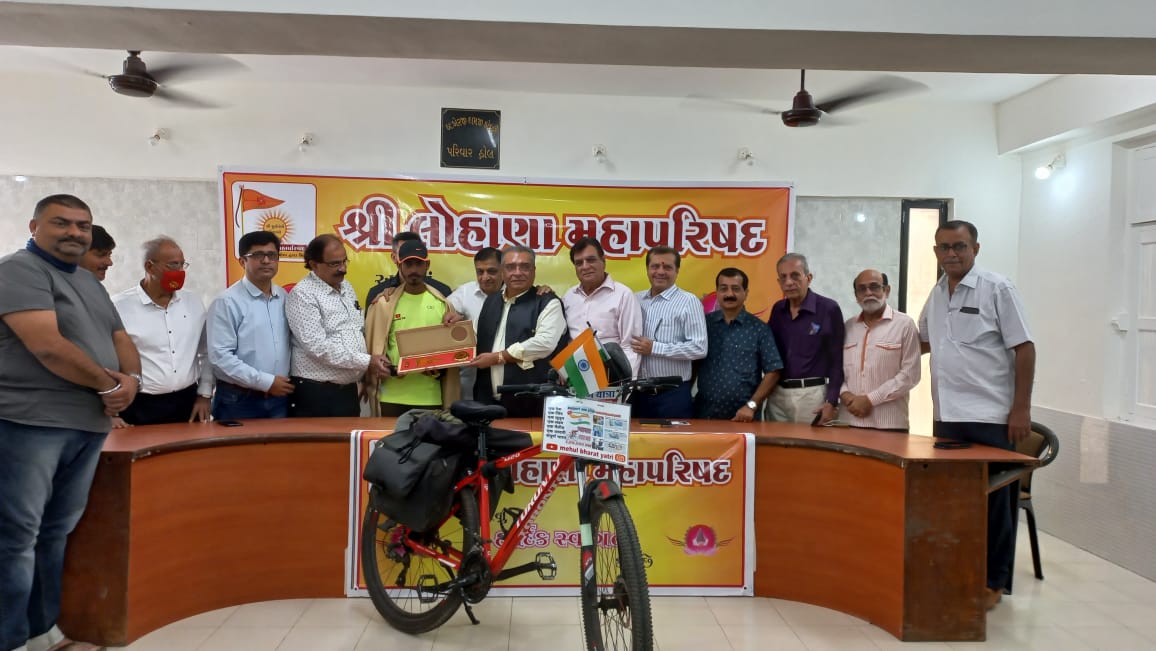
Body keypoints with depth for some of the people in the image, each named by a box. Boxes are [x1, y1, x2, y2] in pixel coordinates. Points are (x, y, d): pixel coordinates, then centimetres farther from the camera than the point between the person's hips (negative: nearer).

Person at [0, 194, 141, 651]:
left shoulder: (89, 282, 18)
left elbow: (120, 340, 18)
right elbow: (46, 345, -19)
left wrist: (131, 380, -4)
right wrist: (111, 385, -10)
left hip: (89, 424, 8)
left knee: (56, 531, 13)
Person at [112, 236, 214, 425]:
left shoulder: (193, 302, 7)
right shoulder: (120, 306, -7)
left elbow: (206, 352, 14)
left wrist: (205, 394, 9)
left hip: (187, 403, 4)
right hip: (140, 408, -4)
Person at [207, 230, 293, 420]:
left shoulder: (285, 298, 8)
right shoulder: (227, 302, -9)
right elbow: (220, 356, -15)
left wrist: (288, 382, 0)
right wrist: (266, 382, -15)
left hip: (280, 398, 5)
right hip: (239, 400, -5)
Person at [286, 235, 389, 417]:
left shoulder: (346, 286, 12)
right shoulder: (303, 294, -13)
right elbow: (318, 347, -21)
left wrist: (370, 367, 5)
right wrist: (367, 361, -20)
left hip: (348, 390, 7)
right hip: (315, 394, -7)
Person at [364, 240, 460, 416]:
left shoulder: (441, 302, 5)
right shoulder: (384, 303, 2)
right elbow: (373, 346, 4)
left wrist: (441, 369, -9)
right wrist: (389, 368, -13)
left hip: (431, 397, 1)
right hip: (392, 397, -1)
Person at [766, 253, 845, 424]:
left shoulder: (828, 309, -5)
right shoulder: (777, 310, 10)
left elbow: (837, 360, -5)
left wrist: (831, 402, -10)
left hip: (813, 394, -4)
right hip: (777, 394, 5)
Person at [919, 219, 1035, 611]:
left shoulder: (997, 289, -6)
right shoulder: (936, 294, 11)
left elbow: (1024, 349, -8)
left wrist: (1021, 409, -11)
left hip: (991, 417, -5)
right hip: (947, 416, 5)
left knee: (993, 501, 4)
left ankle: (993, 582, 17)